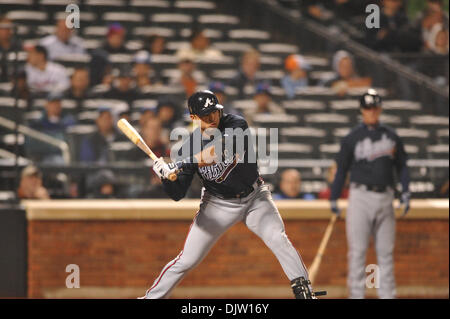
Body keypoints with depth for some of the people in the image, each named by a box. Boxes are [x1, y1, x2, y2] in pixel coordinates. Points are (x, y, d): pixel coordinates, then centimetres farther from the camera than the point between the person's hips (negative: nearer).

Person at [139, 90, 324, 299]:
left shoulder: (236, 125, -17)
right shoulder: (189, 148, -12)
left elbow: (218, 149, -38)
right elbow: (177, 194, -13)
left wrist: (183, 163, -43)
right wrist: (166, 177, -35)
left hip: (254, 197, 0)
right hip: (218, 204, 0)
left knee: (277, 239, -21)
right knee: (187, 260, -2)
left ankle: (303, 289, -14)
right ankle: (152, 297, 12)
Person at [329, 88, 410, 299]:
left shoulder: (391, 136, 11)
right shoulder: (353, 138, 2)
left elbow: (402, 166, 15)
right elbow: (341, 169, 4)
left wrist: (405, 192, 4)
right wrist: (334, 199, 2)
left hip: (385, 198, 3)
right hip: (361, 197, -3)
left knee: (386, 251, 5)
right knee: (357, 250, -5)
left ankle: (387, 294, 10)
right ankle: (357, 294, -2)